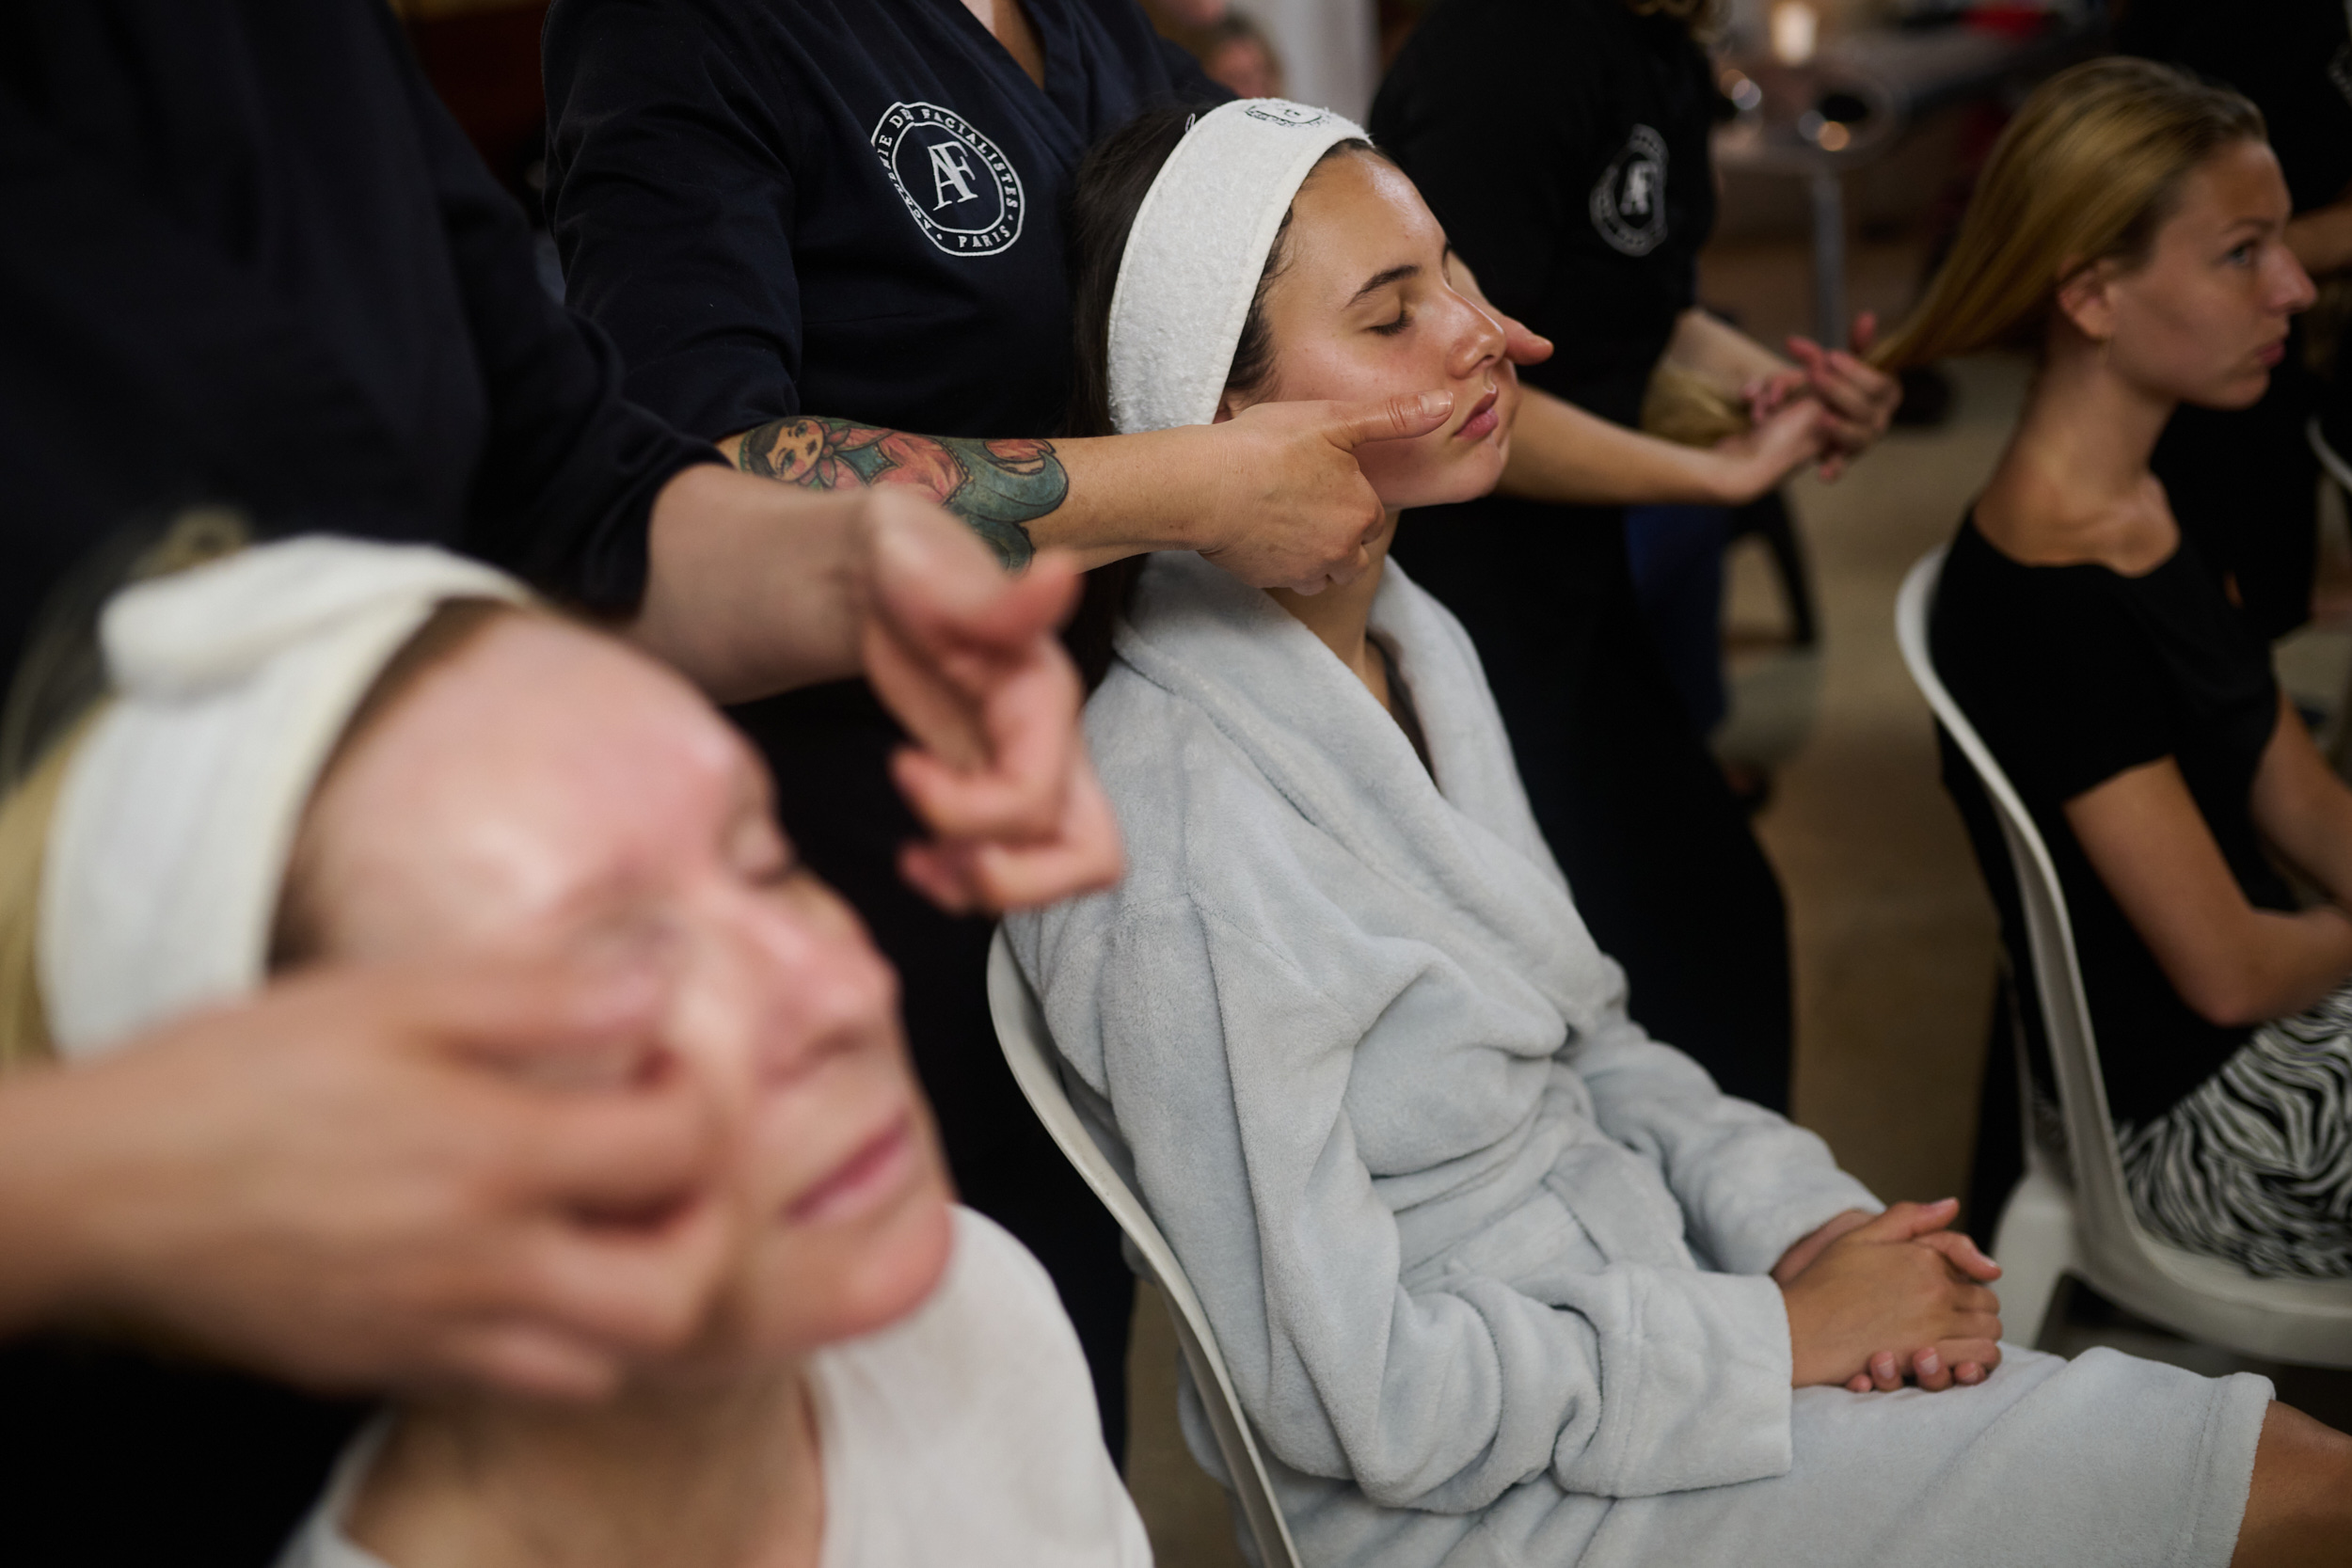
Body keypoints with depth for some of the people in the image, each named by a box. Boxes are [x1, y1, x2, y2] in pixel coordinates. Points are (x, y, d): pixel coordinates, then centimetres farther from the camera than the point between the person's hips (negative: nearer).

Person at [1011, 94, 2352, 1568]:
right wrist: (1778, 1329, -15)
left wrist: (1800, 1218, -4)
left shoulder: (1413, 640, 4)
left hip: (1634, 1303, 8)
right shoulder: (1181, 840, -26)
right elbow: (1345, 1391, -23)